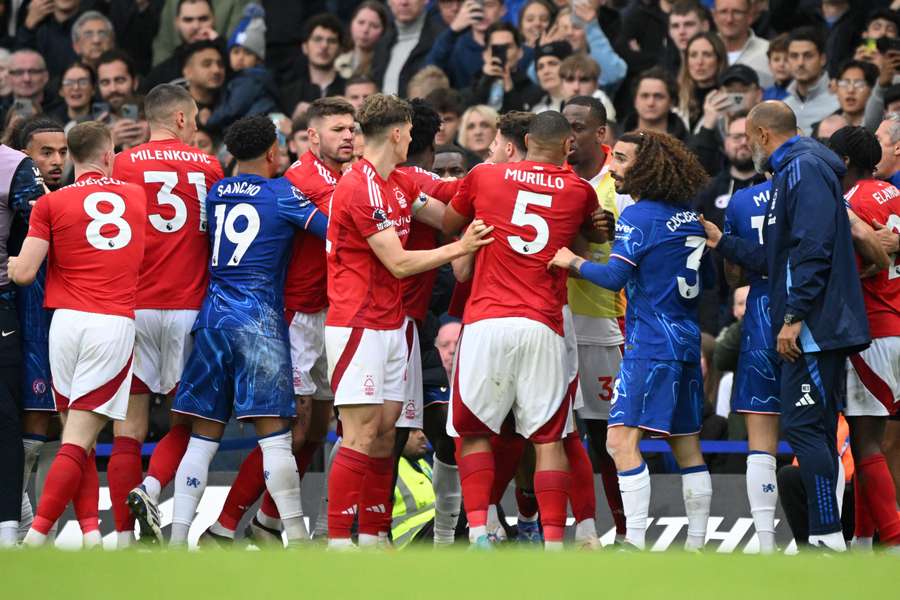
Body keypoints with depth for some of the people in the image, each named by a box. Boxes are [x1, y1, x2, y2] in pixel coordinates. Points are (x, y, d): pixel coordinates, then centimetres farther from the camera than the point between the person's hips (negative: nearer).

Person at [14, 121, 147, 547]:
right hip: (116, 322, 0)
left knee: (76, 434, 11)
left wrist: (6, 260, 20)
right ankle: (36, 536, -13)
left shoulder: (51, 204, 3)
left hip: (67, 320, 0)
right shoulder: (137, 196, 12)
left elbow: (23, 272, -3)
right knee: (79, 439, -5)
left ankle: (89, 529, 0)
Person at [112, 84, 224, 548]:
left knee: (128, 429, 2)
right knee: (186, 420, 12)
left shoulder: (122, 166, 0)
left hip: (132, 307, 0)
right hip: (188, 308, 0)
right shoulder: (206, 168, 4)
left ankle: (124, 537, -2)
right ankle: (150, 489, -13)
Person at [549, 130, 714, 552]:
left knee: (621, 439, -14)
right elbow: (707, 280, 23)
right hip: (687, 342, 9)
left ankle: (635, 543, -23)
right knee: (686, 445, 14)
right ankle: (696, 545, 17)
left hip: (650, 344, -9)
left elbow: (614, 276, -18)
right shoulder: (690, 217, 15)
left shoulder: (639, 216, -10)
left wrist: (573, 262, -4)